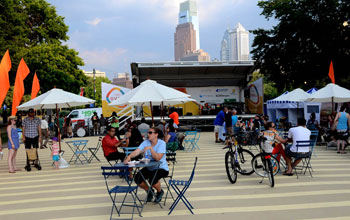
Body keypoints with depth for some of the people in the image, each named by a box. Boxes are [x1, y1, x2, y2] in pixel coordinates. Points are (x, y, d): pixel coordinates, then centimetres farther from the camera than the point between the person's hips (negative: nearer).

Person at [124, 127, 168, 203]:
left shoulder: (162, 143, -15)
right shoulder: (146, 142, -2)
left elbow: (158, 158, -25)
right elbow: (136, 152, -17)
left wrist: (150, 148, -33)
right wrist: (129, 156, -36)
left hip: (162, 168, -5)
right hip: (149, 168, 5)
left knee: (152, 179, -32)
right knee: (137, 179, -16)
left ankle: (160, 192, 5)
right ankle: (149, 191, 16)